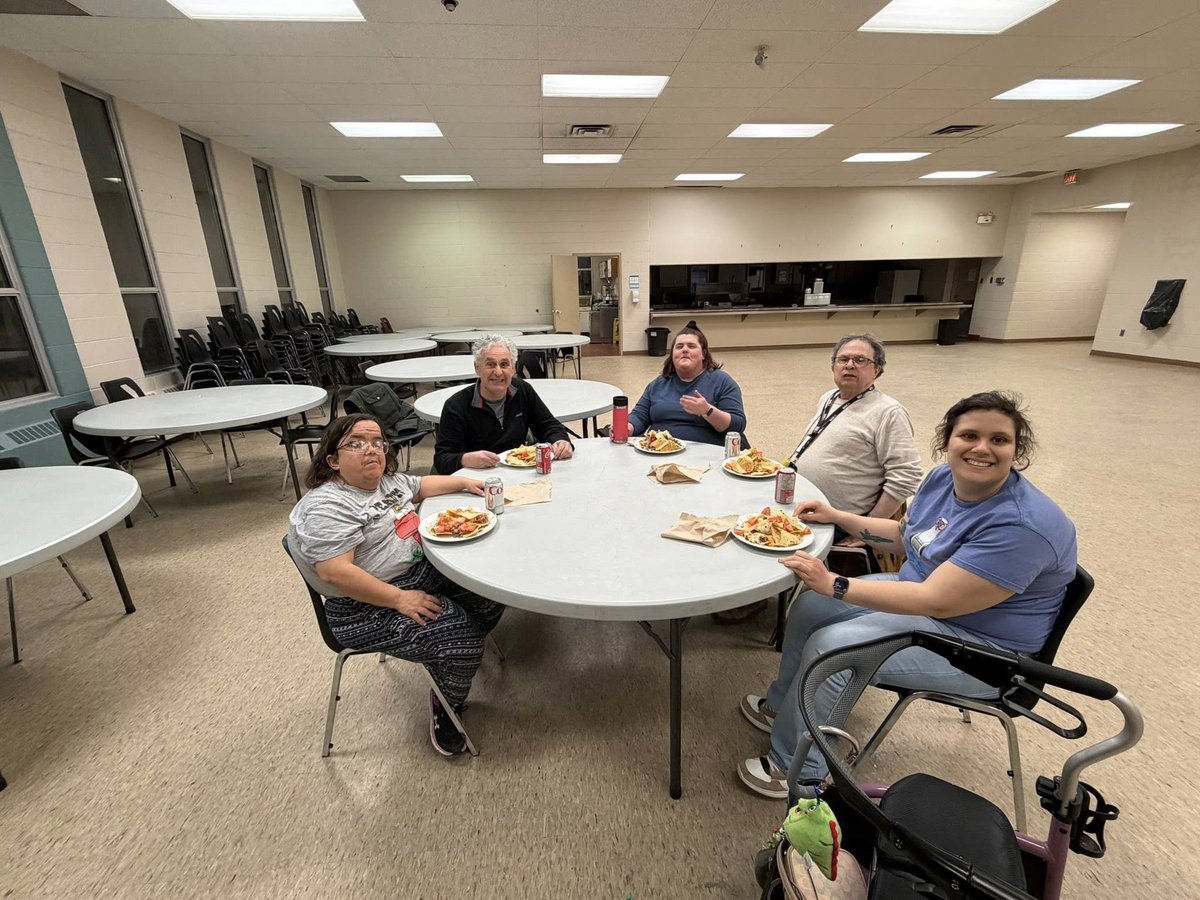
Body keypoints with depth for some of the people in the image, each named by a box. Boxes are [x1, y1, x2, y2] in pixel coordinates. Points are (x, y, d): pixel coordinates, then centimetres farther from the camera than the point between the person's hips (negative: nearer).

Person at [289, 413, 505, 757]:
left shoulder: (387, 481, 9)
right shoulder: (326, 506, -18)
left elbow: (422, 485, 27)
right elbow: (334, 573, -26)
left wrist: (464, 482, 13)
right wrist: (399, 599, -25)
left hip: (420, 572, 9)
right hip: (370, 608, -9)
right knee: (458, 639, -21)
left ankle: (463, 656, 20)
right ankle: (445, 708, 9)